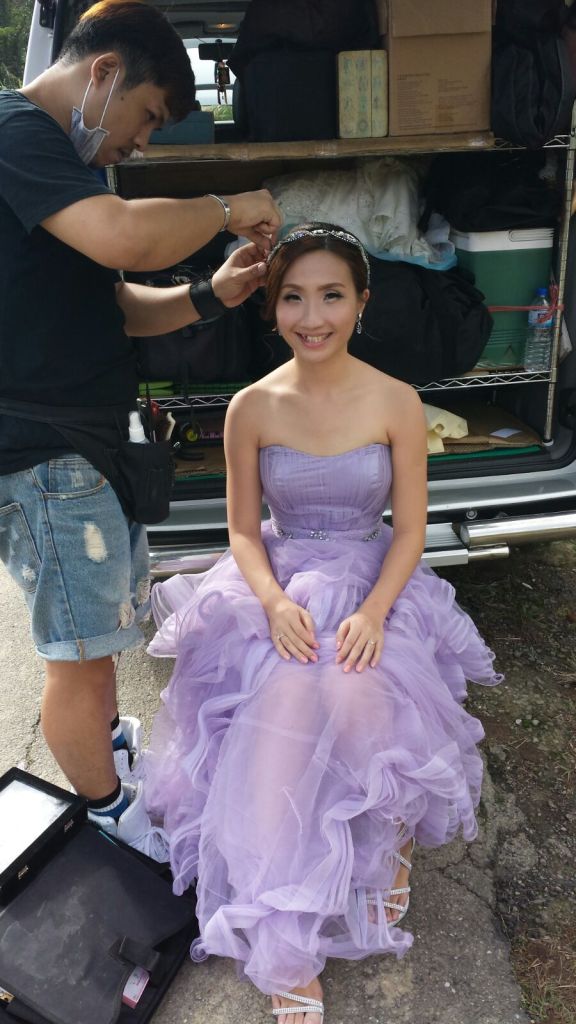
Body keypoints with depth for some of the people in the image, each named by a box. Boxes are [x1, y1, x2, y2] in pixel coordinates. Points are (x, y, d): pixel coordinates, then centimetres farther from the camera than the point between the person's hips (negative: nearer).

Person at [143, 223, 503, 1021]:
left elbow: (410, 529, -1)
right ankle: (286, 950, -14)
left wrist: (373, 612, -17)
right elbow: (243, 531, 3)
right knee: (282, 709, -27)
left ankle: (388, 837, 6)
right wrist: (276, 601, -16)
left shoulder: (397, 403, -3)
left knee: (360, 704, -29)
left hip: (372, 583, 0)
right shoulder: (251, 408, -1)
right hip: (276, 585, 1)